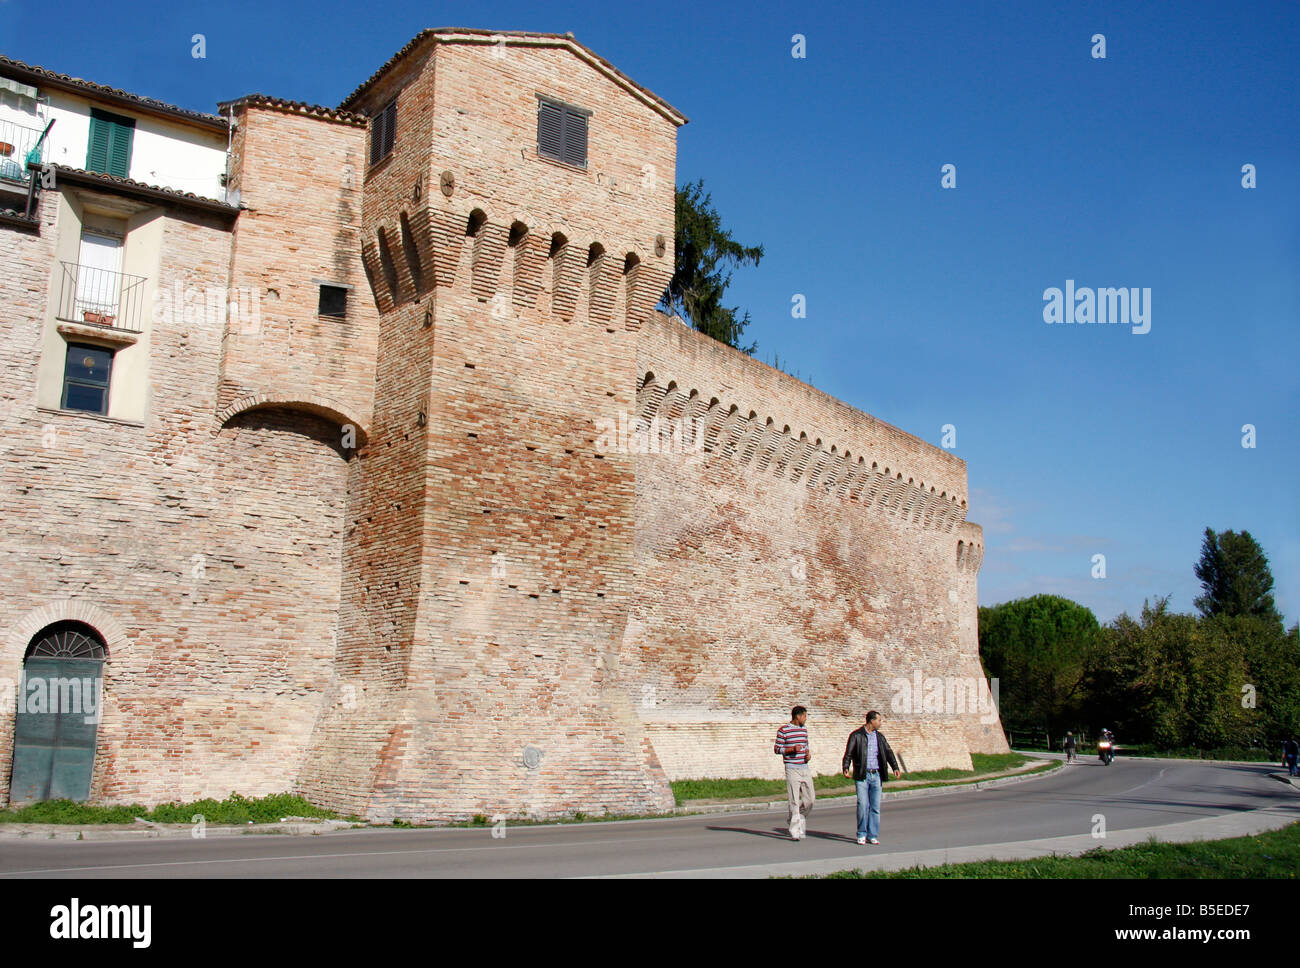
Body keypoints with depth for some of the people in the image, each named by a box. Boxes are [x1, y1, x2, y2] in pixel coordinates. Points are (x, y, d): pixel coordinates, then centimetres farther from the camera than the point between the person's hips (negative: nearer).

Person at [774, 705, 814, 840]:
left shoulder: (804, 729, 15)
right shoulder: (783, 730, -5)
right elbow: (776, 749, -5)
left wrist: (808, 754, 4)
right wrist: (792, 749, -18)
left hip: (805, 767, 6)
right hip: (792, 768, -6)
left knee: (810, 798, 3)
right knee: (794, 801, -6)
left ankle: (793, 818, 26)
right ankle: (795, 832, 0)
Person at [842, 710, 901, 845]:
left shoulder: (880, 736, 13)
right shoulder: (856, 735, -2)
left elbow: (888, 752, 9)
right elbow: (848, 753, -7)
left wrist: (895, 767, -7)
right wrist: (846, 768, -23)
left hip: (876, 775, 4)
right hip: (861, 775, -4)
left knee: (876, 806, 2)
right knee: (863, 805, -8)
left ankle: (872, 835, 10)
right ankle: (861, 834, 5)